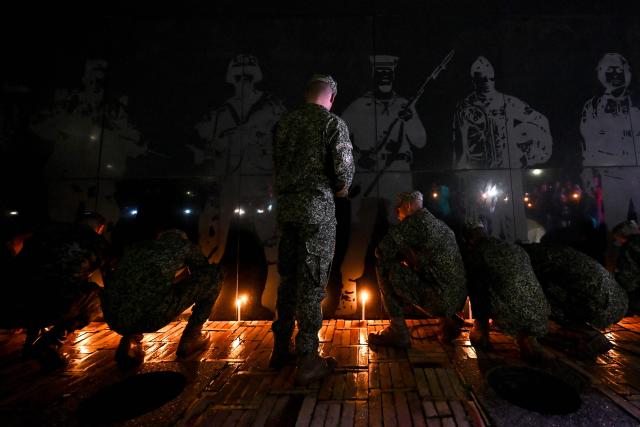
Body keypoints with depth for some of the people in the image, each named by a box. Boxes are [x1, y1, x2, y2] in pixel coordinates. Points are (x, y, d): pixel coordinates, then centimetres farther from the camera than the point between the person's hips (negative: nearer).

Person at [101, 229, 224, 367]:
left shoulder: (135, 247, 24)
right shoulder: (183, 245, 12)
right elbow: (203, 270, 25)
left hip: (112, 321, 7)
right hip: (150, 319, -6)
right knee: (215, 274, 9)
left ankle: (129, 337, 19)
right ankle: (190, 338, 17)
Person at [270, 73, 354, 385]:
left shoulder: (284, 123, 12)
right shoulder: (333, 122, -3)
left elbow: (277, 163, 14)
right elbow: (344, 168, -11)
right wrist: (341, 188, 8)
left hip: (286, 207, 5)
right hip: (317, 208, -5)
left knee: (288, 277, 15)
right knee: (311, 283, 2)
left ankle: (281, 348, 29)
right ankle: (308, 360, 13)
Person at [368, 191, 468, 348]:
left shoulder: (413, 222, -9)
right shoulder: (440, 223, 16)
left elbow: (382, 252, -8)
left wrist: (400, 257, 11)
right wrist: (406, 257, 23)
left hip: (438, 298, -9)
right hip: (458, 298, 9)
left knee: (385, 267, -4)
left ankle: (398, 332, 1)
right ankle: (449, 320, 18)